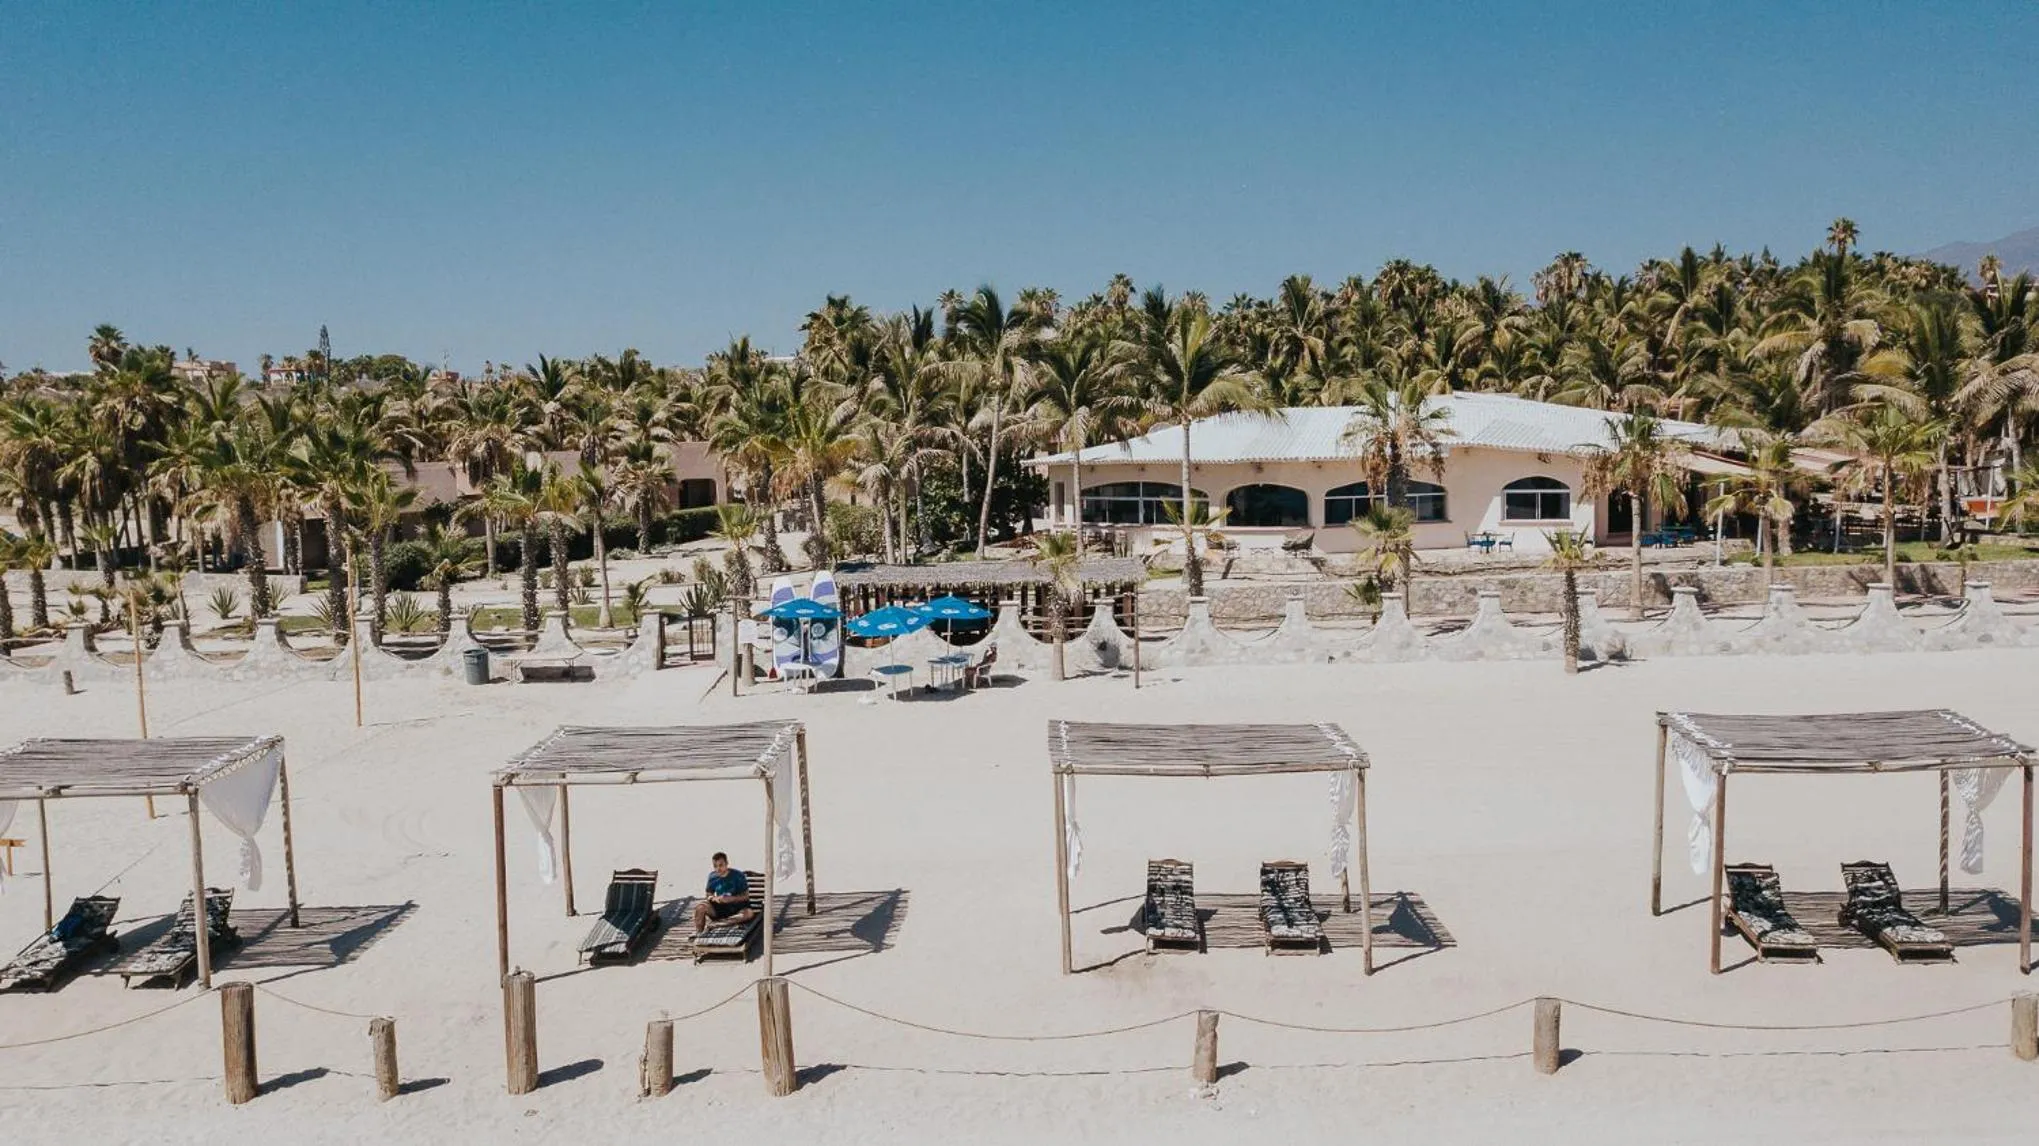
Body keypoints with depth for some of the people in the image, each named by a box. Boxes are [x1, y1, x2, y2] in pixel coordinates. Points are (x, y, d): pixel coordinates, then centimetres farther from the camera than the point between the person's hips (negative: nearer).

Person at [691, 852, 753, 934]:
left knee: (748, 913, -36)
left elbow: (745, 896, -8)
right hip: (719, 907, 3)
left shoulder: (737, 875, -9)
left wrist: (730, 899, -23)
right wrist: (714, 898, -16)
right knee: (700, 906, -24)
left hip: (736, 908, -3)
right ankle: (698, 932, -17)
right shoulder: (712, 876, 2)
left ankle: (716, 922, -33)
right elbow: (708, 895, 7)